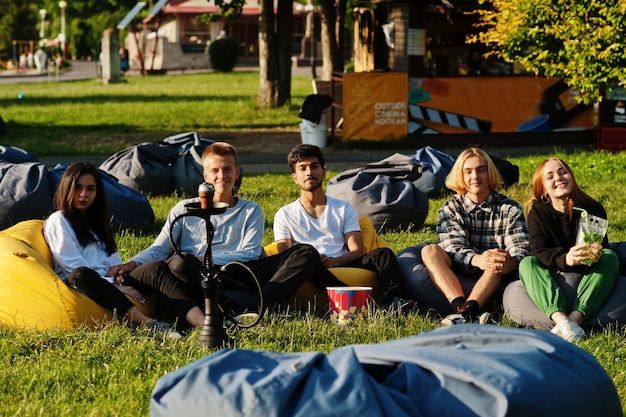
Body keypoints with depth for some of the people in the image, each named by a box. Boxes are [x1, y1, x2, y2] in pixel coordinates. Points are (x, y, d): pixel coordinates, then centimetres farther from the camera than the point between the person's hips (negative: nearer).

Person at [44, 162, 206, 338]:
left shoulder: (96, 221, 29)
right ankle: (150, 324, -61)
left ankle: (202, 322, -47)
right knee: (80, 275, -42)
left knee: (156, 269, -21)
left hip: (110, 284, 6)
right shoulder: (58, 221, 6)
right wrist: (116, 287, -15)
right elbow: (76, 268, -7)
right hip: (80, 285, -6)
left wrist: (119, 271, -1)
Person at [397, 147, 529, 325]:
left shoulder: (510, 209, 6)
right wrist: (477, 260, -34)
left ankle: (466, 311, -50)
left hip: (498, 279, -1)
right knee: (430, 251, -24)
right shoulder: (450, 209, 7)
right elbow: (453, 250, -10)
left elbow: (522, 251, -8)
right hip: (459, 278, 1)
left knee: (498, 259, -31)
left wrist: (509, 262, -35)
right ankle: (462, 306, -47)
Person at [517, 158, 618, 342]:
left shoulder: (592, 209, -4)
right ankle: (561, 319, -49)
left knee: (610, 258, -27)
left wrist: (596, 253, -40)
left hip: (588, 277, 0)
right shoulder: (538, 213, -5)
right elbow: (539, 251, -18)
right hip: (553, 279, 0)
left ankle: (576, 317, -44)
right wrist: (565, 259, -41)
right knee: (527, 263, -26)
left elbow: (603, 245, -13)